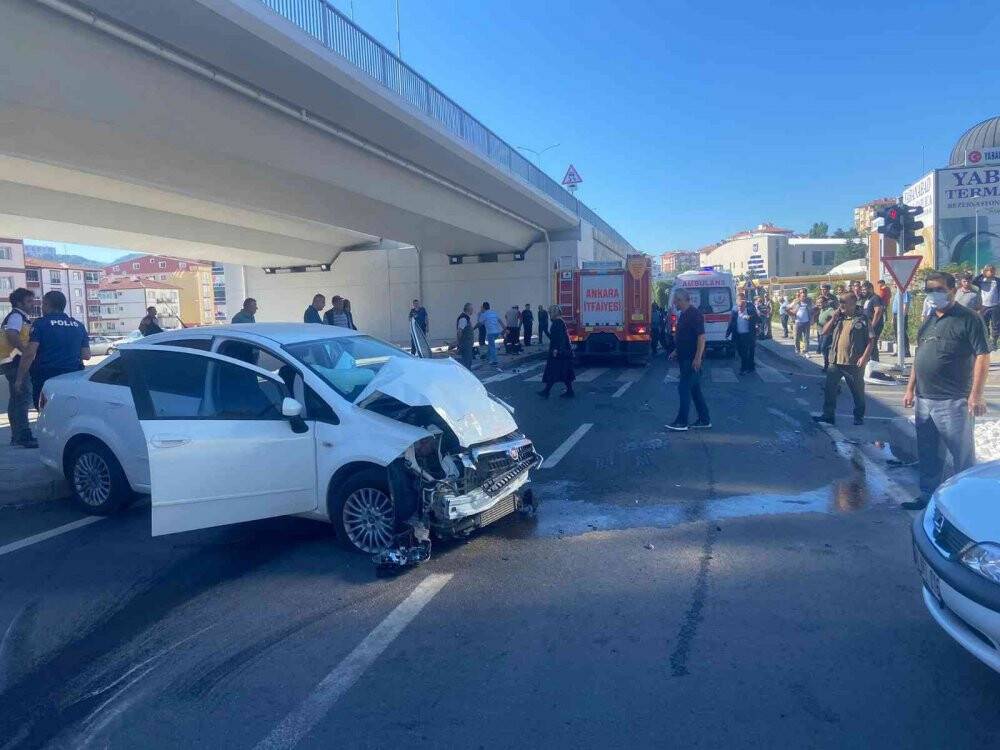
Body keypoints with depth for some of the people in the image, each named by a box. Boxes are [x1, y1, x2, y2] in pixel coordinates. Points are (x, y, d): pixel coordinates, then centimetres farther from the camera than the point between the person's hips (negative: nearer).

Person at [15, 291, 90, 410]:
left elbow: (29, 353, -14)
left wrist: (20, 379, -9)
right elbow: (86, 355, 8)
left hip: (46, 379, -4)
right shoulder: (79, 325, 9)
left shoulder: (41, 323, -5)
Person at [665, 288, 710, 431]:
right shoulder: (684, 314, 14)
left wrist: (698, 358, -26)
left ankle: (681, 422, -2)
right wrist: (676, 351, 22)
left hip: (692, 359, -10)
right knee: (695, 389, 13)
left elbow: (701, 336, -21)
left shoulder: (694, 314, -16)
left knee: (684, 388, -7)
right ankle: (704, 420, 20)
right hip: (685, 358, 10)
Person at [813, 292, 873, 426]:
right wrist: (833, 319, -2)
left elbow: (871, 340, -8)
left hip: (854, 363, -5)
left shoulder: (863, 319, -6)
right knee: (829, 388, 5)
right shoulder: (838, 317, 11)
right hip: (836, 360, 5)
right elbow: (824, 332, 10)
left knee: (858, 391, 7)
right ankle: (828, 414, 13)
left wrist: (864, 357, -16)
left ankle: (859, 417, 20)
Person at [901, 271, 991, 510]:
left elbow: (983, 356, -12)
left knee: (963, 454, 3)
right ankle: (927, 495, 26)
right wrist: (910, 389, 18)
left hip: (954, 401, -7)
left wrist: (976, 395, -17)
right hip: (924, 400, 7)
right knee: (927, 454, 15)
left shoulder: (968, 319, -7)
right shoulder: (928, 322, 14)